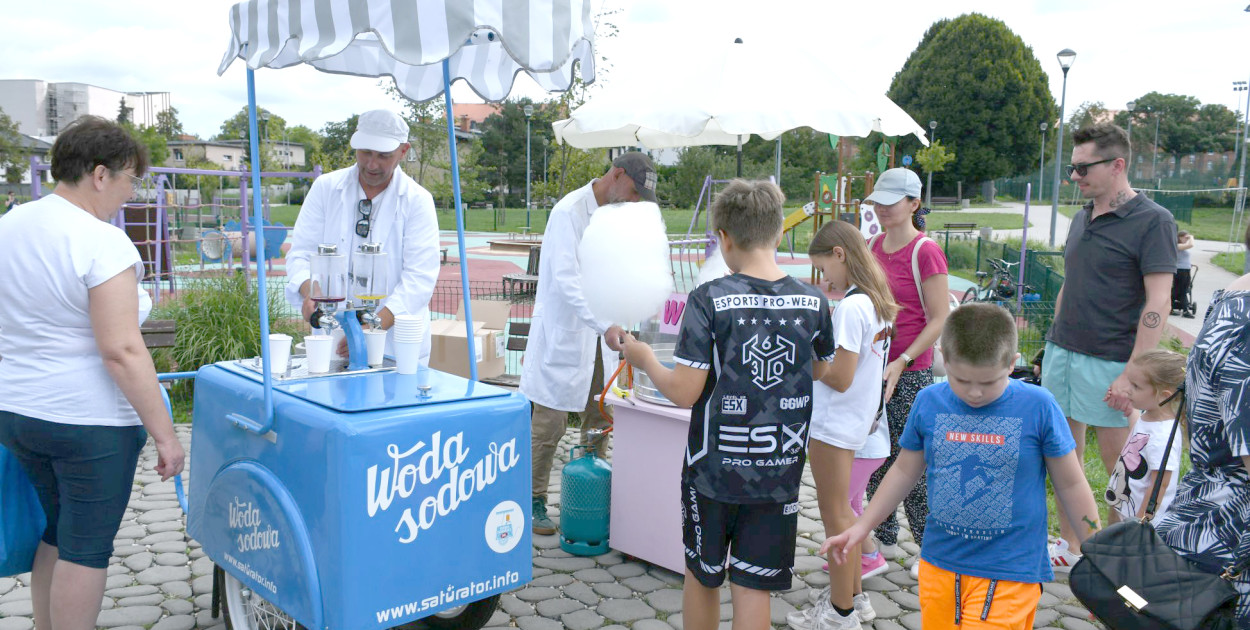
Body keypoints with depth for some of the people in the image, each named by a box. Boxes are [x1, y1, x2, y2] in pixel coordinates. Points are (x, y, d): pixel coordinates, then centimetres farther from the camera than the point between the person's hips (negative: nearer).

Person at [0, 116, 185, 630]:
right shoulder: (104, 243, -19)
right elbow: (121, 351, -24)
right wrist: (165, 434, -20)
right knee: (86, 548, 5)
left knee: (56, 534, 22)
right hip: (90, 421, -8)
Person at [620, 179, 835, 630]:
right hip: (779, 472, 2)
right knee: (753, 588, 10)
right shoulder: (813, 302, -5)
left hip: (714, 469, -2)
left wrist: (643, 357, 0)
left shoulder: (708, 300, -16)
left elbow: (684, 393, -17)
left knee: (702, 576, 20)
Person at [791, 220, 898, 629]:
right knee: (842, 511, 21)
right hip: (860, 420, 9)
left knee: (835, 515, 3)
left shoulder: (850, 307, -22)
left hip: (833, 425, -9)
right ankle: (854, 596, 33)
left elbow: (839, 378, -24)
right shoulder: (878, 302, 7)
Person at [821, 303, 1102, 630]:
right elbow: (905, 471, 12)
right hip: (939, 564, 4)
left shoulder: (1038, 407, -10)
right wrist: (862, 526, 13)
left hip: (1009, 572, -3)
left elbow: (1071, 485, 0)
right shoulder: (928, 403, -2)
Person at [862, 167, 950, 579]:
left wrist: (901, 363, -19)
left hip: (911, 373, -7)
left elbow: (940, 320, -13)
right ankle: (886, 540, 27)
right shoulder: (873, 246, 9)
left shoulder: (926, 252, -12)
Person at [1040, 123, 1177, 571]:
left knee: (1121, 470, 3)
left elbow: (1158, 303, -15)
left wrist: (1133, 375, -20)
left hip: (1109, 362, -7)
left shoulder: (1152, 221, -11)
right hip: (1062, 353, 7)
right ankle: (1068, 547, 25)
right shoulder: (1082, 219, 11)